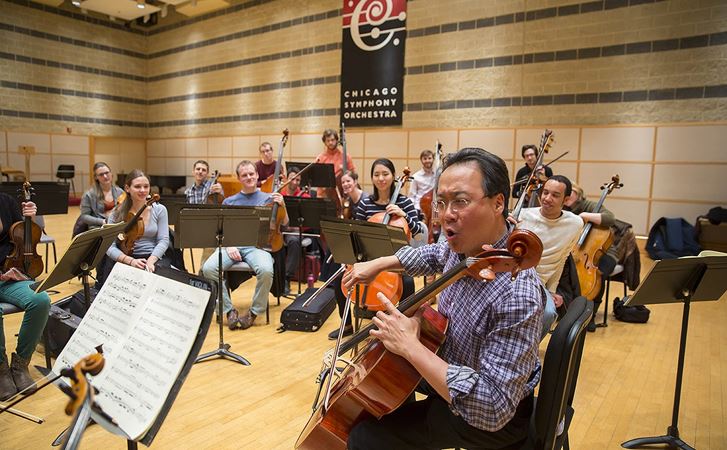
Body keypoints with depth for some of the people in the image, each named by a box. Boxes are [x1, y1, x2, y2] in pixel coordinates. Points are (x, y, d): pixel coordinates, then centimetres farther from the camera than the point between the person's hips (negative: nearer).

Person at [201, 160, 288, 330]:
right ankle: (229, 310, -11)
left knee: (266, 270, -35)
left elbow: (284, 223, 11)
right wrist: (228, 245, -5)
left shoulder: (268, 198, 15)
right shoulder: (229, 201, 20)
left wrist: (282, 206, -8)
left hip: (258, 245, -2)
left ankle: (254, 311, -10)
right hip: (232, 245, 2)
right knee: (208, 268, -27)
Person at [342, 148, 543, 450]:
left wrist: (410, 347, -37)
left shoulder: (516, 295, -37)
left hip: (493, 419, -8)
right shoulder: (465, 245, -12)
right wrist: (378, 264, 4)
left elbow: (493, 409, -37)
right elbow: (434, 256, 14)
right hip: (448, 365, 8)